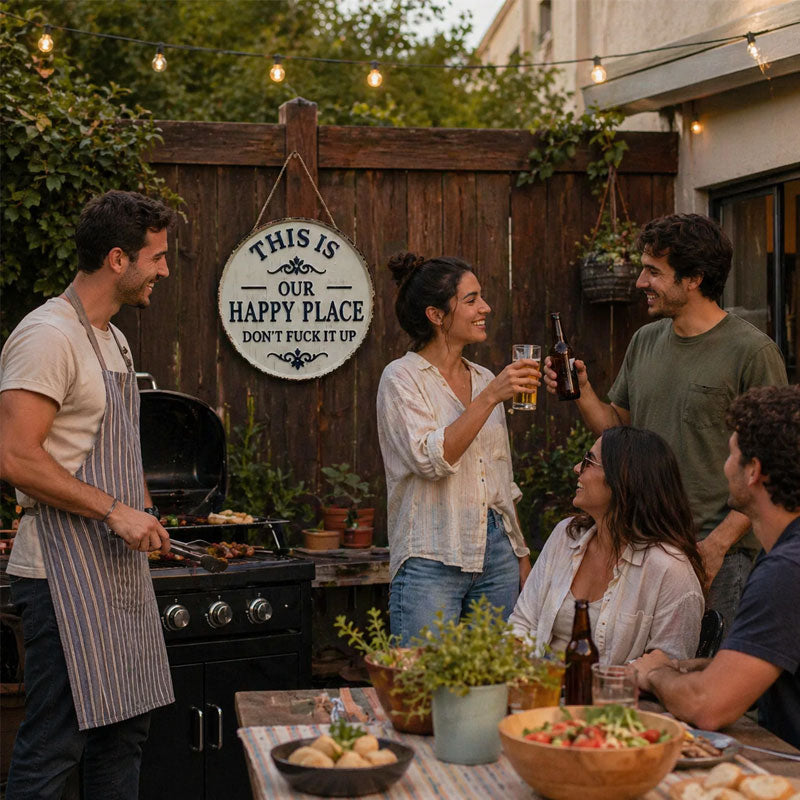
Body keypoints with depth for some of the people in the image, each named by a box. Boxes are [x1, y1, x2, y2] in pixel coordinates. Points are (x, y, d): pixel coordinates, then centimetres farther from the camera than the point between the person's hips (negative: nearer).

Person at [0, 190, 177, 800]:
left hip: (120, 568, 10)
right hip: (66, 573, -10)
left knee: (124, 729, 13)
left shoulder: (112, 339, 17)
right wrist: (114, 511, -20)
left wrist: (141, 517, 14)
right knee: (55, 743, -5)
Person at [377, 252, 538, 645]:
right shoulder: (402, 378, -5)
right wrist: (490, 397, -21)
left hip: (496, 553, 6)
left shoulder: (484, 378, 14)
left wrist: (521, 554, 16)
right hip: (432, 560, -6)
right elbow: (433, 459, -20)